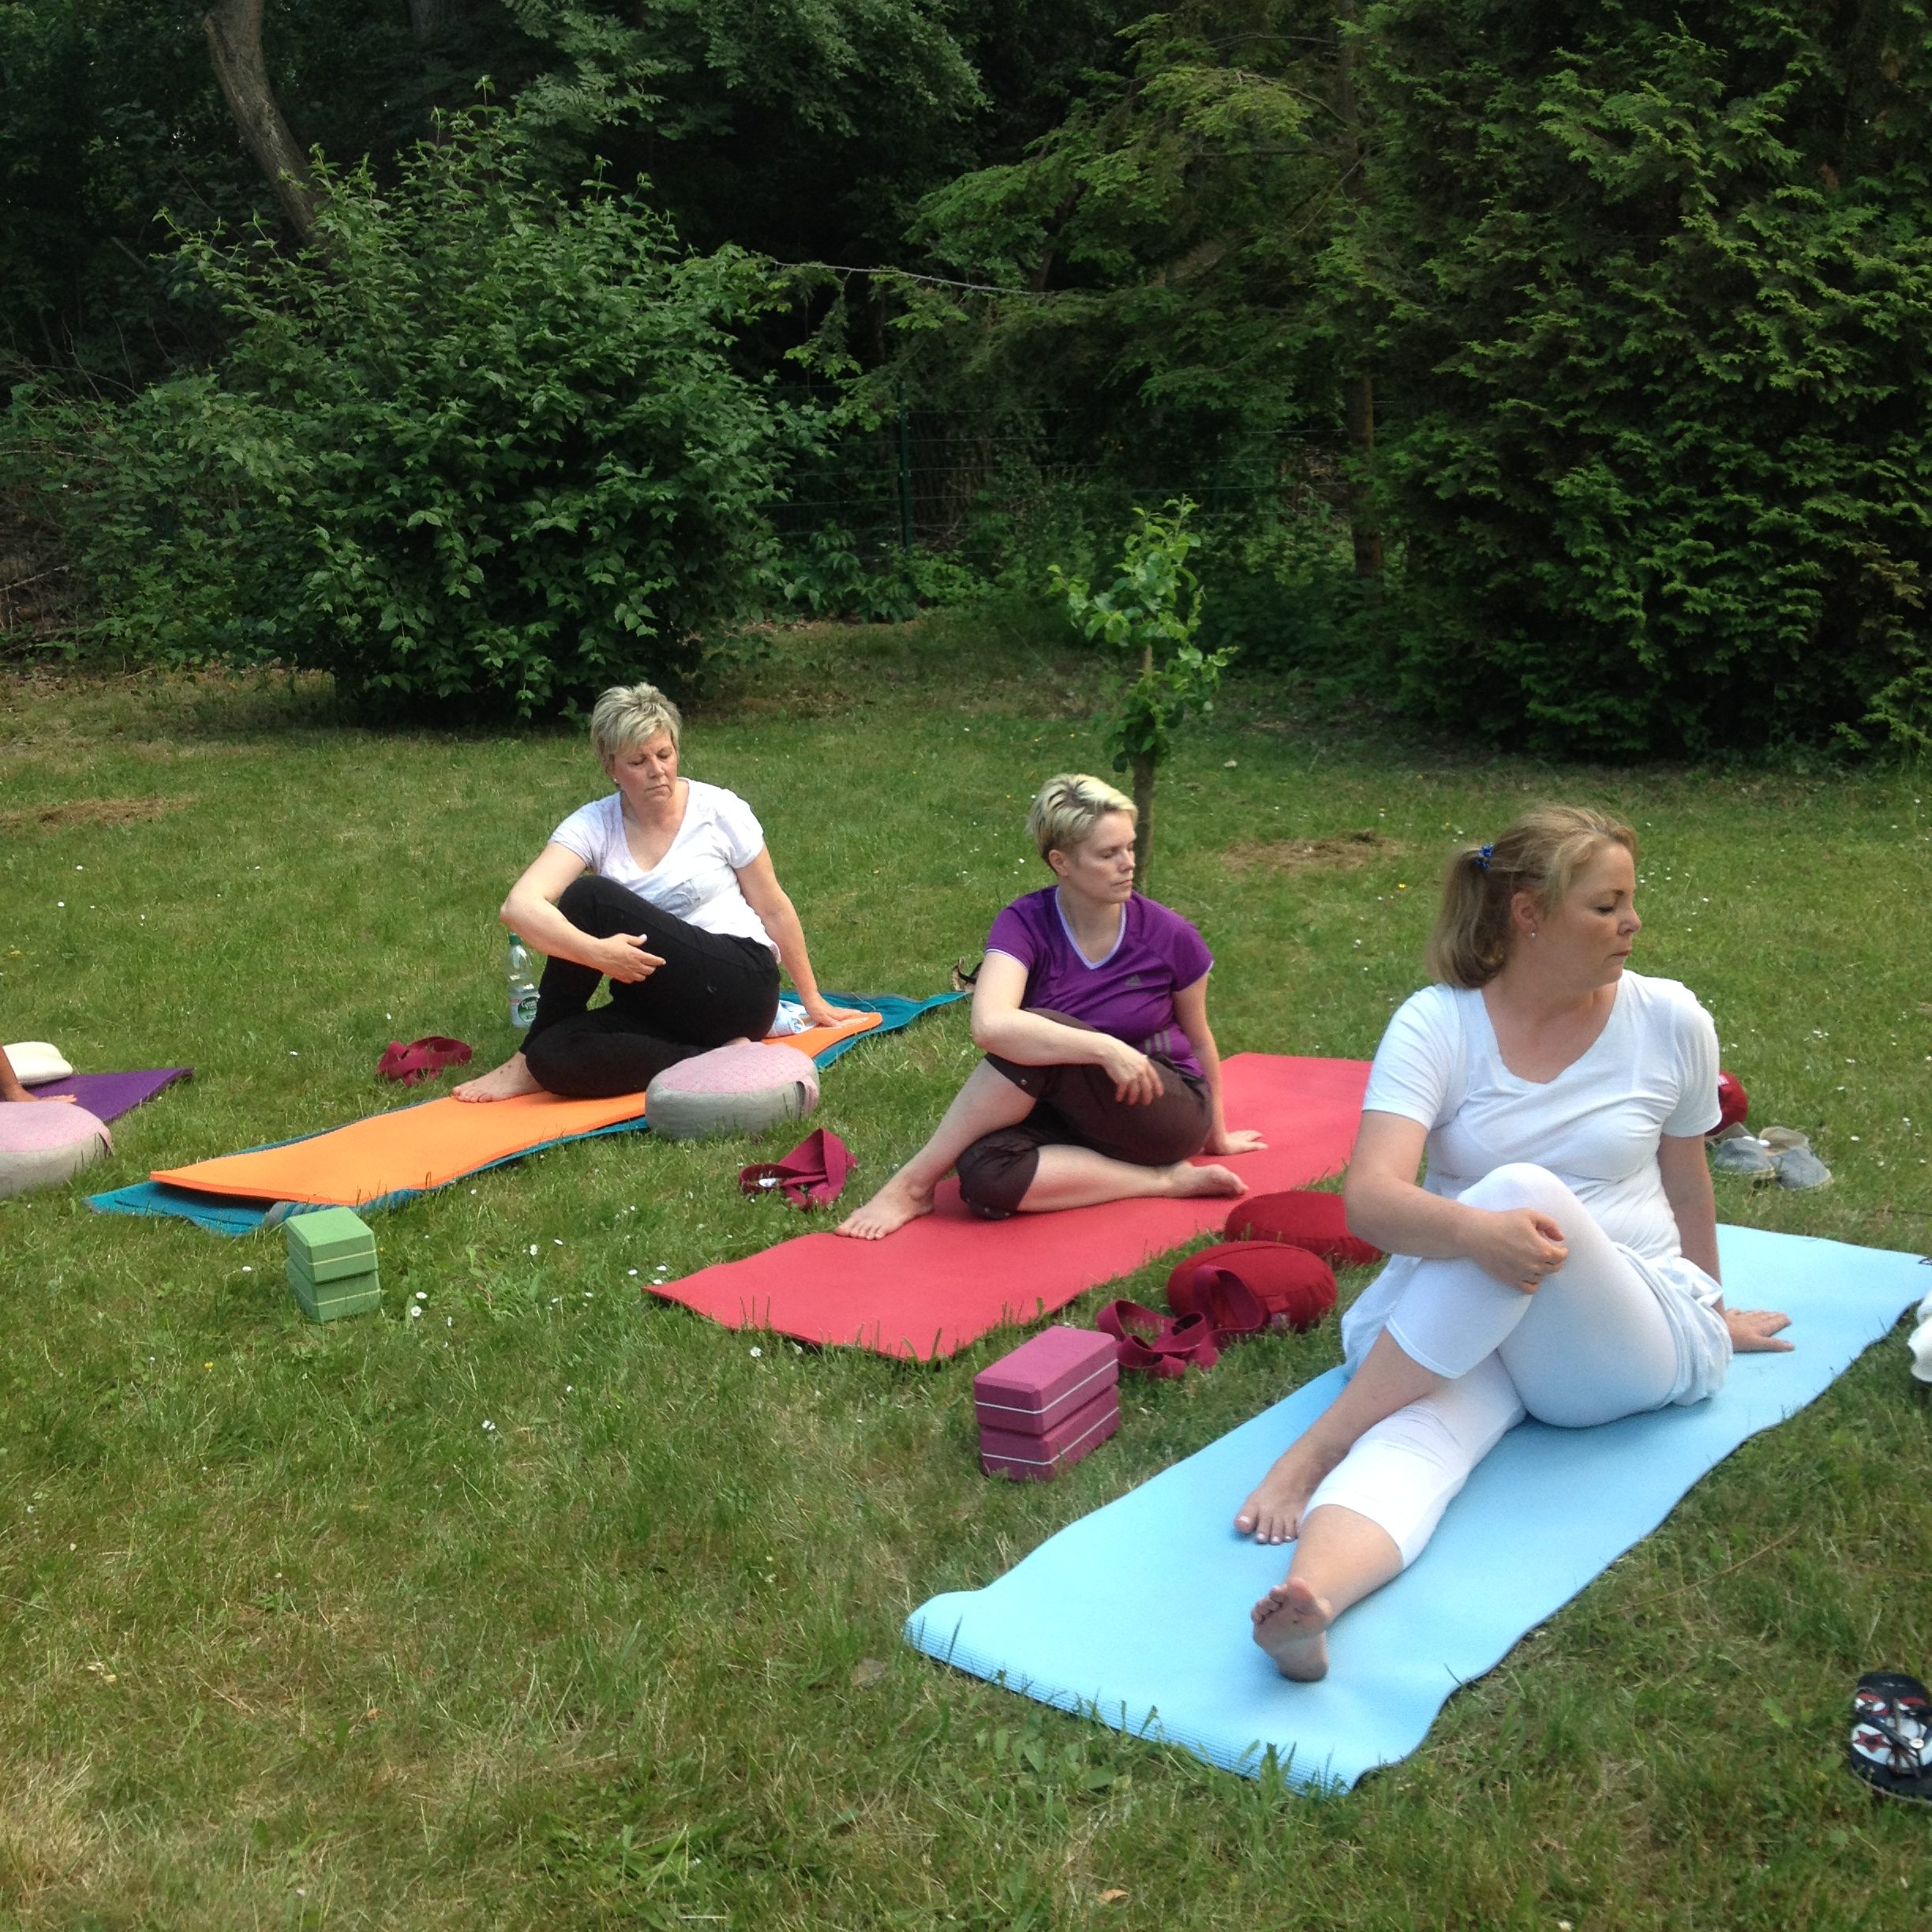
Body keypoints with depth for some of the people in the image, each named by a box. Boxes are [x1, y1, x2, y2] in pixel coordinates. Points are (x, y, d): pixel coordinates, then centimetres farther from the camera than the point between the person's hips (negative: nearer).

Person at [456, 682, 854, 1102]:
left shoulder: (719, 810, -1)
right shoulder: (593, 825, -1)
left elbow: (775, 910, 8)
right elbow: (520, 906, -18)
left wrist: (811, 1000, 14)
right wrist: (595, 951, -35)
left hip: (741, 984, -3)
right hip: (659, 1003, 3)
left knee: (590, 896, -22)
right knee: (554, 1056, -27)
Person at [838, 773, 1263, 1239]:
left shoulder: (1170, 937, -9)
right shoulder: (1026, 925, -13)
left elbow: (1198, 1040, 9)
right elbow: (991, 1025, -33)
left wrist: (1216, 1136, 22)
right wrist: (1104, 1048, -37)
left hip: (1169, 1112, -1)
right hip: (1071, 1117, 2)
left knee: (1037, 1042, -32)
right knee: (984, 1172, -34)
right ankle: (1165, 1181, -20)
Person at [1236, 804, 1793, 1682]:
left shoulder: (1670, 1021, 0)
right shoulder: (1437, 1024, -8)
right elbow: (1370, 1198, -21)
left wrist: (1711, 1313, 29)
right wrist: (1474, 1230, -42)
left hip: (1633, 1343, 1)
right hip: (1458, 1333, 0)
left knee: (1527, 1190, -32)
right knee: (1421, 1430, -35)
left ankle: (1317, 1447, -32)